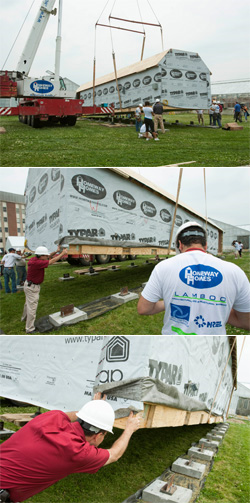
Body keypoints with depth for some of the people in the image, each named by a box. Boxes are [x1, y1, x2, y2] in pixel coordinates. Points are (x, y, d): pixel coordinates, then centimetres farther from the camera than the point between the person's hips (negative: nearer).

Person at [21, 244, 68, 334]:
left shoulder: (34, 259, -3)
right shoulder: (37, 263, -30)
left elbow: (48, 257, 11)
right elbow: (51, 261, -25)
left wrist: (56, 251, 5)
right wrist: (62, 253, -16)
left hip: (30, 285, 10)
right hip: (32, 288, -10)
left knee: (28, 303, 30)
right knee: (32, 307, -2)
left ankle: (25, 318, 53)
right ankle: (30, 329, 7)